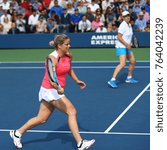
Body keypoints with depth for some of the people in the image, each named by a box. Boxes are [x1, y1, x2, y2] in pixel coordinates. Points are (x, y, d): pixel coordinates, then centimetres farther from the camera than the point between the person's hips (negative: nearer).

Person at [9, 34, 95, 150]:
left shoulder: (68, 56, 2)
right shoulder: (53, 58, -22)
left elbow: (69, 70, 25)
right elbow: (51, 79, -31)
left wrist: (77, 80, 16)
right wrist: (58, 88, -48)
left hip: (57, 91, 9)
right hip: (50, 90, -9)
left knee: (41, 119, 17)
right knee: (72, 111, -14)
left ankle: (17, 133, 31)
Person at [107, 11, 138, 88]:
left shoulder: (129, 25, 11)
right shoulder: (123, 26, -17)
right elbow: (119, 37, -21)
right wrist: (126, 44, -27)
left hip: (127, 47, 10)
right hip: (121, 47, -10)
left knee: (133, 61, 14)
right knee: (122, 64, -21)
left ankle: (129, 78, 30)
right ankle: (112, 80, -24)